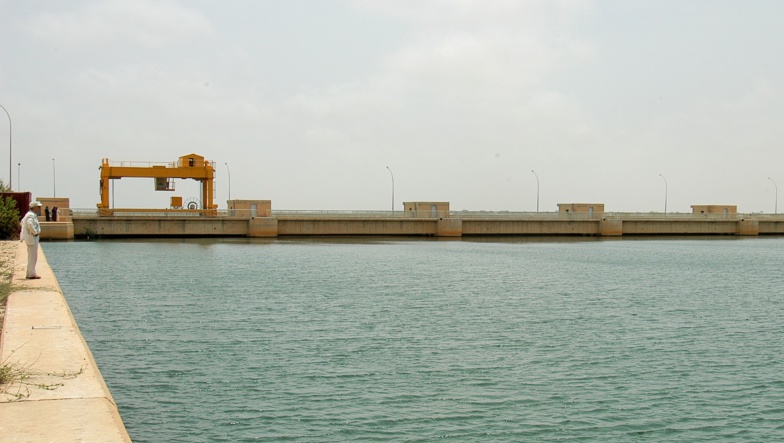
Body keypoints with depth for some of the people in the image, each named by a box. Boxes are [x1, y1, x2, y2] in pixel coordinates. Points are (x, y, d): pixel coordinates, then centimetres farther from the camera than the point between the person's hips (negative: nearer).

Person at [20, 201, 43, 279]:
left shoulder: (32, 215, 16)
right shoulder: (31, 215, -15)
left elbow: (23, 222, 31)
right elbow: (30, 224, -33)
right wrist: (35, 232, -22)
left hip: (31, 237, 11)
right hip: (32, 237, -11)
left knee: (31, 257, 15)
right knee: (33, 257, -8)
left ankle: (29, 273, 19)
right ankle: (31, 274, -7)